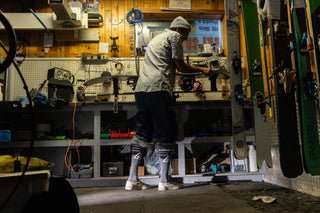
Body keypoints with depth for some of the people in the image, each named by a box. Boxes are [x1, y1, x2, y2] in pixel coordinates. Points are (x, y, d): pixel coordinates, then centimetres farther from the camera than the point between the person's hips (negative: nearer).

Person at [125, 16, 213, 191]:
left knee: (142, 133, 10)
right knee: (165, 134, -1)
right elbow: (180, 66, 3)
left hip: (141, 88, 8)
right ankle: (164, 181, 3)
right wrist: (202, 70, 15)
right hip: (158, 88, -8)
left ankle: (132, 180, 11)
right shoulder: (174, 36, 8)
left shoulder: (156, 38, 34)